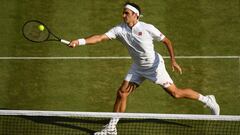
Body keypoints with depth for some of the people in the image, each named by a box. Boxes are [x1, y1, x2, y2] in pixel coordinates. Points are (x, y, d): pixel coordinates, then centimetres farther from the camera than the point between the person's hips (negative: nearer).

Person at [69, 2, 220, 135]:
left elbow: (167, 41, -11)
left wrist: (173, 60, -18)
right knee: (122, 93, -3)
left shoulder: (147, 28, -21)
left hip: (154, 66, -5)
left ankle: (207, 99, 15)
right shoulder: (120, 29, -11)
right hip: (138, 67, 5)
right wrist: (80, 41, -32)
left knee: (175, 93, -5)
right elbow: (100, 37, -19)